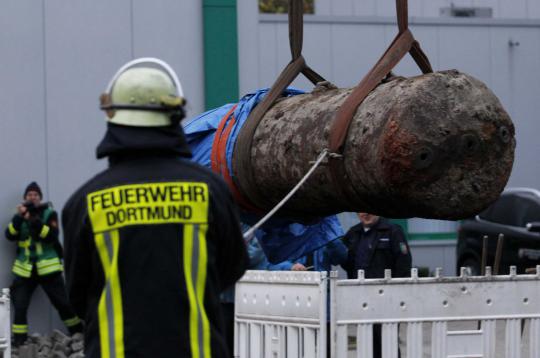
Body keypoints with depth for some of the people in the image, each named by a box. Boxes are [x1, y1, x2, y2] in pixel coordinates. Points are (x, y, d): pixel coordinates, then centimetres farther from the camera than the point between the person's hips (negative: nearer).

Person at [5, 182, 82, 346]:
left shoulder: (49, 213, 0)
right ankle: (18, 341, 1)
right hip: (26, 268, 2)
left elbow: (52, 236, -15)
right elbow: (10, 235, -6)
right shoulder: (20, 216, 9)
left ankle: (79, 334, 18)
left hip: (48, 267, -2)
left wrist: (35, 220, -25)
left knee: (63, 304, 4)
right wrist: (19, 217, -19)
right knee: (19, 306, -6)